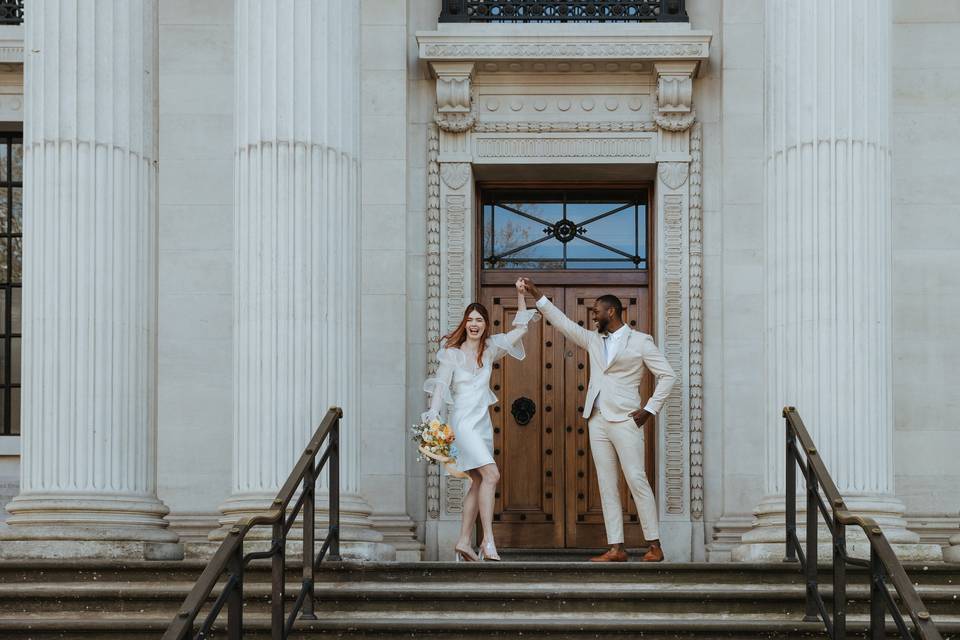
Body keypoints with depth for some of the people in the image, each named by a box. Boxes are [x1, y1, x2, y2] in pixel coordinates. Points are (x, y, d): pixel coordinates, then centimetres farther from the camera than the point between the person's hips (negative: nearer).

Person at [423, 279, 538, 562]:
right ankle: (488, 541, -22)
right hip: (463, 420, -7)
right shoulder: (452, 353, -3)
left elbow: (519, 329, 14)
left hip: (483, 422, 7)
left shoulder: (490, 348, 10)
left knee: (478, 483, 6)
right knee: (491, 474, -20)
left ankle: (463, 542, 11)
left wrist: (521, 296, 7)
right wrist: (432, 418, -19)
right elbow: (440, 387, -7)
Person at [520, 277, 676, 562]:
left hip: (625, 421, -6)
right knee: (607, 486, 2)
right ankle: (616, 548, 2)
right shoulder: (593, 340, 16)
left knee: (637, 481, -10)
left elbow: (667, 375, -1)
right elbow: (563, 322, 17)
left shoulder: (640, 341, 0)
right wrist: (536, 295, 12)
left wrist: (650, 409, -7)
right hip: (598, 421, 6)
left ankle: (655, 546, -8)